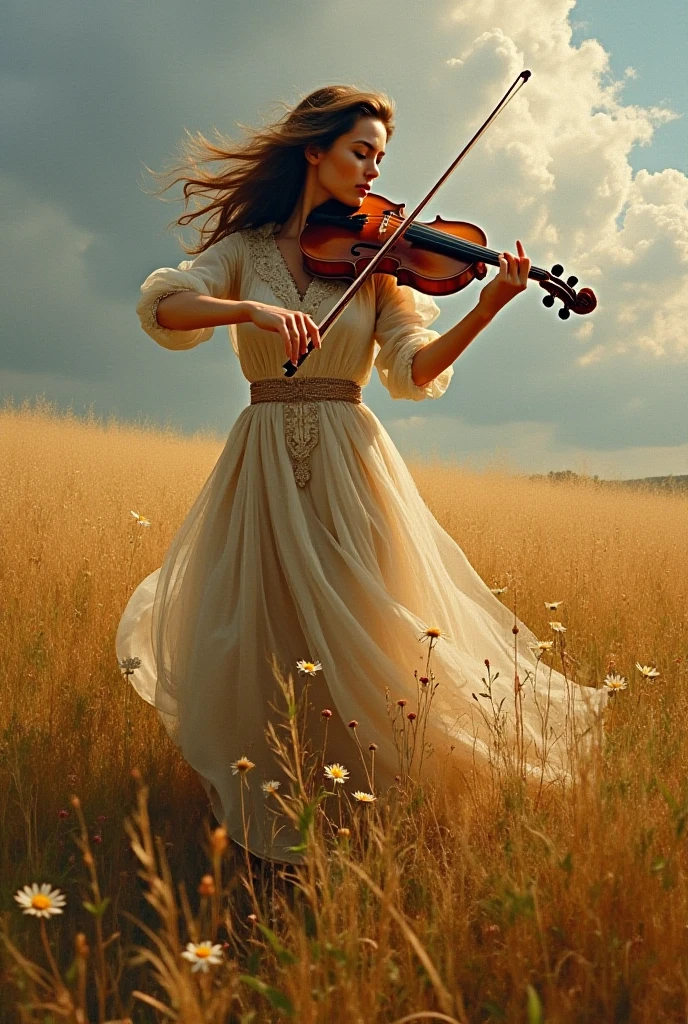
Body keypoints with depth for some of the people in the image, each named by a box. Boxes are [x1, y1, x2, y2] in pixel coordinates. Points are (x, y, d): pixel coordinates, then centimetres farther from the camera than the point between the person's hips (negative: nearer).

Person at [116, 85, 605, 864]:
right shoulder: (247, 248, 6)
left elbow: (412, 371, -4)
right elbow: (160, 307, -9)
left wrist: (485, 310, -19)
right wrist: (254, 309, -26)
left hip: (348, 463, 0)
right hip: (264, 464, 0)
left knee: (353, 639, -1)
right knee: (254, 644, 3)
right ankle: (266, 821, 27)